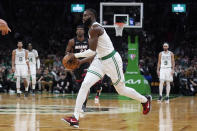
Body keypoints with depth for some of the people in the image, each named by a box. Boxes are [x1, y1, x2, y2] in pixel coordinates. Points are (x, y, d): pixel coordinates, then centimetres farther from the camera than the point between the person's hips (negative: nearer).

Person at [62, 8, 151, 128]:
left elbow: (92, 51, -25)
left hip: (112, 60, -9)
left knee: (121, 90, 7)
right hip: (100, 60, 9)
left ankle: (145, 100, 34)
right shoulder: (93, 29, 11)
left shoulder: (94, 29, -20)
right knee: (85, 85, -7)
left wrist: (76, 55, -15)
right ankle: (75, 118, -12)